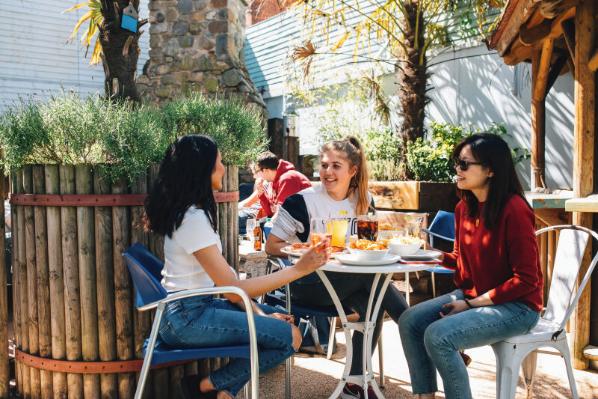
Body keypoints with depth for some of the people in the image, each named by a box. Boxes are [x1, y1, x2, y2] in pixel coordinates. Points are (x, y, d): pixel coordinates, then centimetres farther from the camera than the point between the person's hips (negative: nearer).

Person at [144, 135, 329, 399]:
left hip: (196, 306, 10)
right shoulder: (193, 218, -20)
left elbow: (223, 278, 9)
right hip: (186, 319, -10)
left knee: (280, 319, 12)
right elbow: (233, 288, -19)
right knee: (290, 337, -13)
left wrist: (260, 314, 0)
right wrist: (299, 269, -18)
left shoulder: (194, 211, 10)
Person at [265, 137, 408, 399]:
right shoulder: (302, 201, -10)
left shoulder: (364, 200, 6)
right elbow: (272, 246, -6)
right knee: (373, 278, -27)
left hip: (352, 282, 5)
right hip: (308, 284, -5)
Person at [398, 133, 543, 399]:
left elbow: (526, 279, -18)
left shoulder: (514, 209, -20)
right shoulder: (464, 207, 4)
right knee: (410, 321, -6)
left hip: (516, 305, -8)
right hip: (470, 295, 8)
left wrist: (471, 304, -16)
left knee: (439, 335, -25)